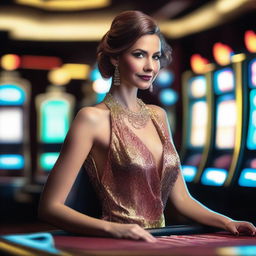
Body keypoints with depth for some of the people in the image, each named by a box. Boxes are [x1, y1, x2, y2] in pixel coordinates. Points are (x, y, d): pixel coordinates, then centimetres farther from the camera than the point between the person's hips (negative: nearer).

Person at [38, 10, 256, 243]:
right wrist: (112, 228, -23)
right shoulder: (93, 119, -7)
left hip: (158, 243, 7)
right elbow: (50, 206, -10)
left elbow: (180, 198, 15)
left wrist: (226, 222, 1)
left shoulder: (157, 116, 12)